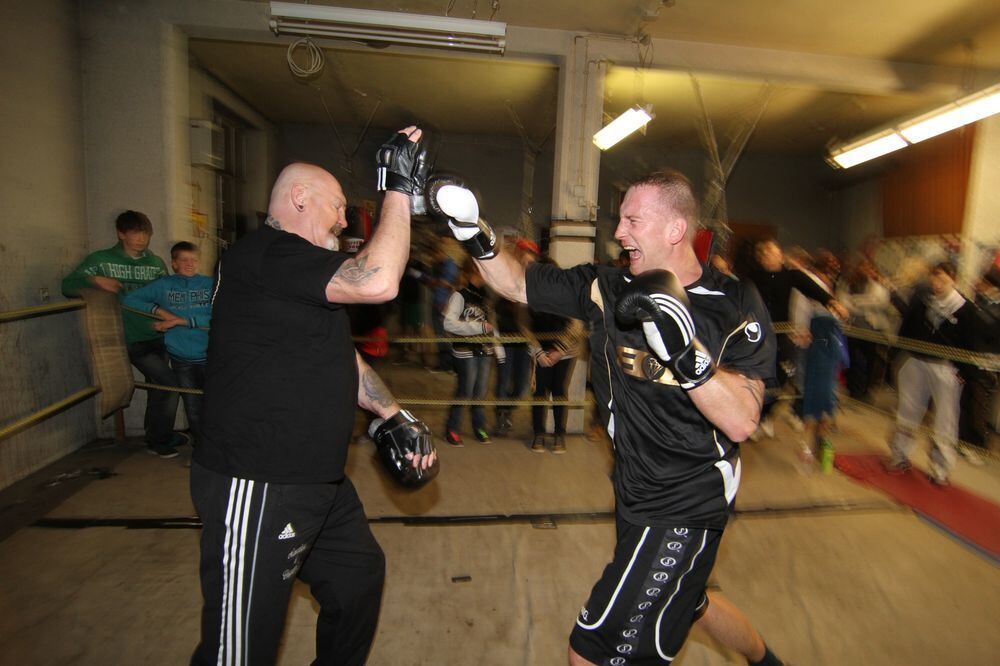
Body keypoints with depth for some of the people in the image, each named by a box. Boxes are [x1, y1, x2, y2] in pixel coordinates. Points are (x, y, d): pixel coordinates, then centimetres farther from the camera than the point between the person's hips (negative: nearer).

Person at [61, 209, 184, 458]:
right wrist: (95, 280, -20)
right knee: (169, 383, -12)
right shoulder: (102, 260, 0)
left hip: (157, 336, 4)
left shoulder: (156, 263, 8)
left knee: (157, 386, 13)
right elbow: (68, 285, -2)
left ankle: (155, 434, 34)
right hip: (132, 341, -4)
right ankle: (158, 440, 6)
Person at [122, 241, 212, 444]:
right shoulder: (164, 285, 5)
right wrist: (159, 311, -8)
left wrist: (179, 321, -15)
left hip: (208, 356, -1)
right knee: (194, 410, 9)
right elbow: (130, 300, 4)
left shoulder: (210, 284, 1)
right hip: (181, 359, 1)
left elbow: (214, 318, -11)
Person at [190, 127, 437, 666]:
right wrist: (399, 188, -17)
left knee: (359, 578, 24)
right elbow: (377, 282, -29)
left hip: (317, 481, 10)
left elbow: (341, 358, 19)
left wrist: (392, 415, 8)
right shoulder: (265, 253, -16)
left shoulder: (299, 271, 17)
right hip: (256, 489, -10)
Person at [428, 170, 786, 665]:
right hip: (638, 492, 6)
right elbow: (516, 284, -3)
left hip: (683, 508, -6)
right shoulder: (608, 288, -6)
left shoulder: (735, 305, -17)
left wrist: (687, 352, -38)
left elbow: (741, 421, -25)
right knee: (683, 602, 32)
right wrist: (476, 235, -17)